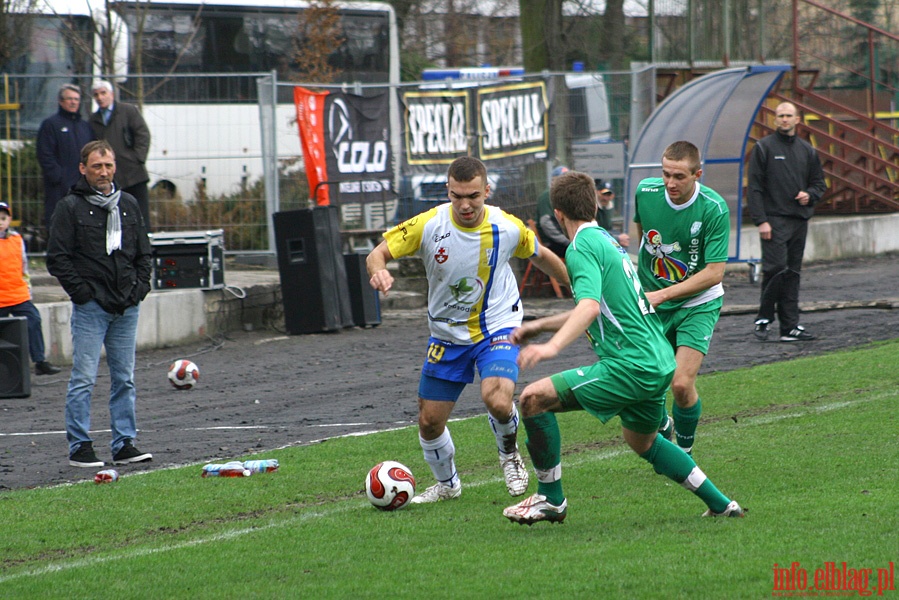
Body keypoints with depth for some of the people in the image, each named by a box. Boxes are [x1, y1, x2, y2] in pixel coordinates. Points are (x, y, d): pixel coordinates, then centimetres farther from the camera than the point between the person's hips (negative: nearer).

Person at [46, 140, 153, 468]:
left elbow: (143, 252, 21)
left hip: (127, 306, 5)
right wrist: (81, 291, -10)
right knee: (84, 379, -6)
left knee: (125, 379, 7)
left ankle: (124, 444, 12)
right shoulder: (70, 207, -3)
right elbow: (57, 257, -5)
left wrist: (140, 287, 7)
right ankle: (79, 447, -1)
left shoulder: (128, 204, 13)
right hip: (90, 307, -5)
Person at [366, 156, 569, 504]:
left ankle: (509, 455, 6)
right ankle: (447, 484, 37)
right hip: (447, 335, 2)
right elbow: (378, 254, -14)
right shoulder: (429, 226, -18)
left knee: (497, 401, -28)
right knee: (429, 422, 6)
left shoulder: (508, 228, -14)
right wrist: (378, 271, -38)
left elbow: (541, 256, 6)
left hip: (497, 328, -2)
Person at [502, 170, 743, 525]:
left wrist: (552, 346, -41)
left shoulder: (582, 247, -10)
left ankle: (551, 499, -2)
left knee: (534, 398, -10)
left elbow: (590, 307, -28)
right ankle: (721, 505, 36)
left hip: (631, 367, -10)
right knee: (642, 442, 32)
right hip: (660, 362, 10)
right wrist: (539, 326, 33)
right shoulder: (606, 240, 20)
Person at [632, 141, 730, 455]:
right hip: (650, 302, 4)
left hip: (698, 303, -3)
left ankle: (684, 451, 9)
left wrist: (663, 294, -27)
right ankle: (663, 428, 34)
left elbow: (714, 272, -22)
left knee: (682, 384, -16)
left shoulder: (714, 209, -22)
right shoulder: (645, 191, -11)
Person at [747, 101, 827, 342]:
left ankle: (790, 326, 5)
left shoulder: (807, 150, 14)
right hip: (774, 220, -5)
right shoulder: (764, 148, 0)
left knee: (793, 273, 5)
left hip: (799, 220, 5)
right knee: (776, 268, -15)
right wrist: (761, 220, -13)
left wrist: (810, 195, -2)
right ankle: (764, 318, 0)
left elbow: (819, 182, 22)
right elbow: (754, 187, -4)